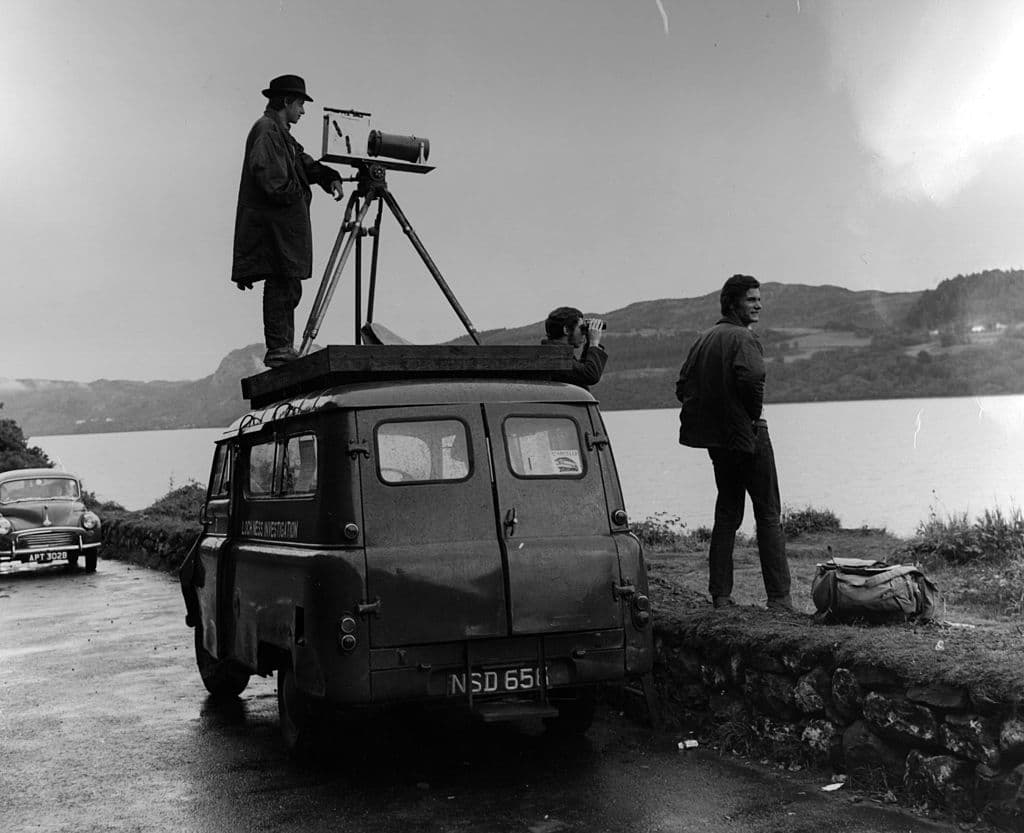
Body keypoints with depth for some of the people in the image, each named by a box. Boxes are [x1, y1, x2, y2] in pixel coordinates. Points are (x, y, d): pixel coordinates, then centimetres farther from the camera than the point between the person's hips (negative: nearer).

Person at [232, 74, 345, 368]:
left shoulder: (281, 133, 22)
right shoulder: (266, 130, -9)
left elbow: (303, 162, 20)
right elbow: (267, 174, -19)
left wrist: (329, 177, 5)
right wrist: (297, 194, -10)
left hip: (286, 223, 10)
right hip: (273, 221, -10)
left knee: (288, 286, 9)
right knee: (282, 283, -11)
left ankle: (283, 349, 11)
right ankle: (278, 350, -9)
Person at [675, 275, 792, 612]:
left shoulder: (703, 339, 13)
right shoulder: (744, 337, -11)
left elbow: (683, 387, 11)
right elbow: (751, 377, -29)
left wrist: (710, 415, 10)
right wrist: (755, 414, -13)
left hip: (716, 440, 7)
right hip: (748, 435, -7)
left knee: (727, 514, 15)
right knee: (768, 514, -1)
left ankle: (720, 595, 13)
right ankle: (779, 597, -3)